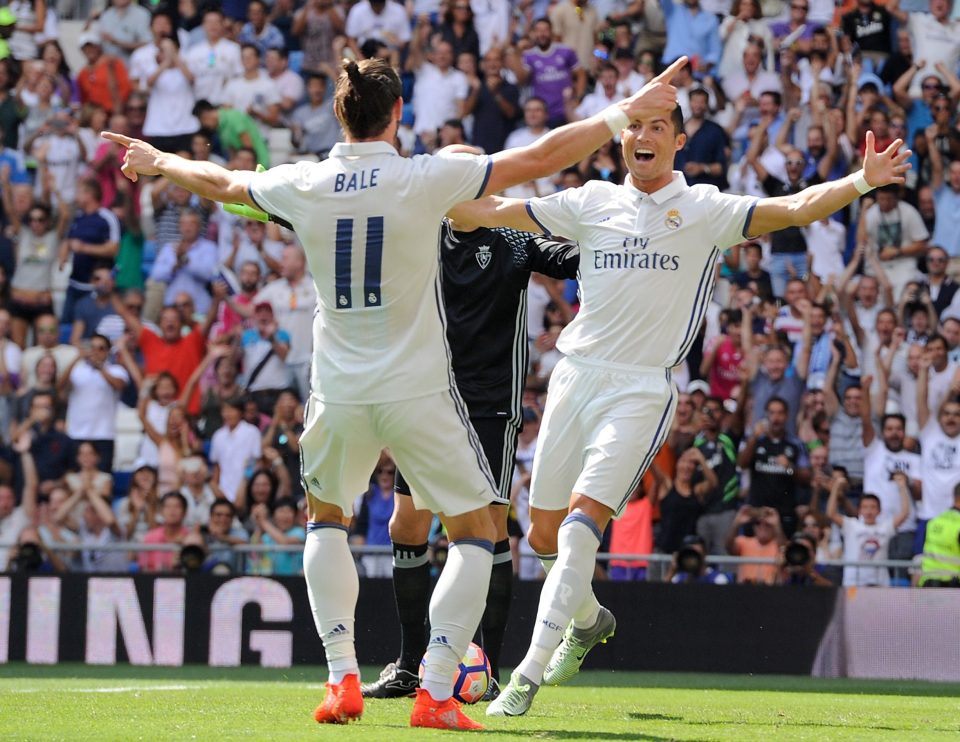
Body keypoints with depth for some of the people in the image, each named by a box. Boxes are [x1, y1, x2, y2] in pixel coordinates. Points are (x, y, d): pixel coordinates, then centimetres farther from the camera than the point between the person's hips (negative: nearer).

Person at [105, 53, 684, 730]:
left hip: (339, 395, 3)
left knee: (325, 516, 27)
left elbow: (221, 182, 17)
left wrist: (157, 161, 37)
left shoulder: (300, 185, -2)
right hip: (418, 391, -3)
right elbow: (540, 159, -10)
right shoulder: (425, 180, -12)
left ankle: (343, 679, 15)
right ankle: (436, 693, -4)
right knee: (475, 531, 8)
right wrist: (622, 115, 0)